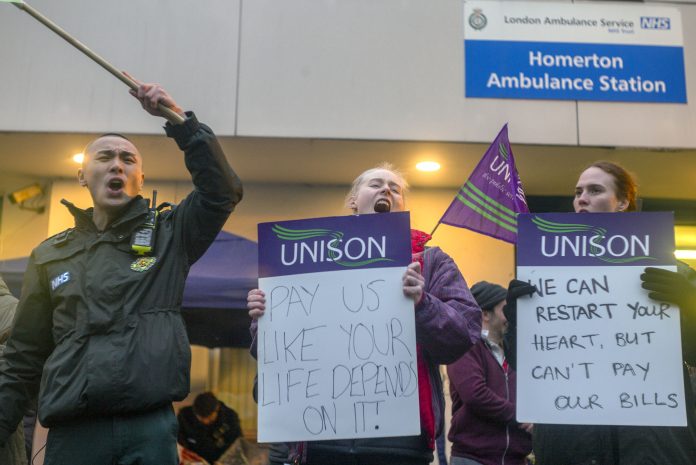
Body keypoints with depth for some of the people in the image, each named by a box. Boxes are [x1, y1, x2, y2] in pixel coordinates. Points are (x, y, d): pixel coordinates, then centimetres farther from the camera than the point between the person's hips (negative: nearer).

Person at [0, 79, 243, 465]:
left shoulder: (168, 236, 9)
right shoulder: (50, 255, 13)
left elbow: (222, 191, -6)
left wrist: (179, 121, -11)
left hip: (150, 427, -1)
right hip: (73, 430, 2)